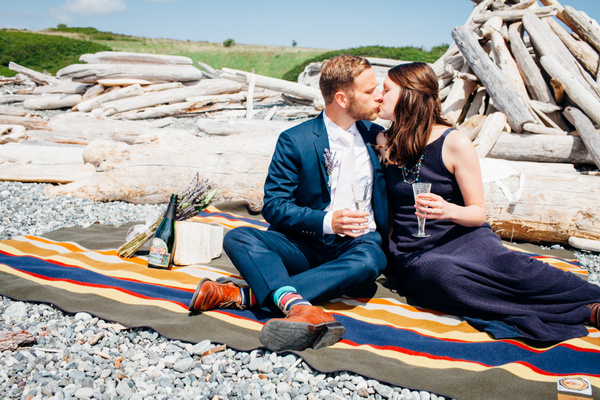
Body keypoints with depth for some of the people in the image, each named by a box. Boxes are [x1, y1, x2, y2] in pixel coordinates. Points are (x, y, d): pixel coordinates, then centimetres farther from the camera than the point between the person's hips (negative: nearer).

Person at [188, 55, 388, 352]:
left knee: (370, 260, -35)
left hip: (358, 242, 1)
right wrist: (326, 221, -21)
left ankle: (246, 295, -37)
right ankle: (299, 307, -51)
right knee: (237, 238, -25)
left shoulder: (377, 136, 10)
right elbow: (274, 206, -7)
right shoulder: (294, 141, -3)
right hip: (306, 243, -1)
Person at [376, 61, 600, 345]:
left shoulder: (455, 143, -2)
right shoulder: (384, 143, 9)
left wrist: (449, 211, -20)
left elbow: (478, 212, 0)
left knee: (500, 262, -37)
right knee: (439, 274, -36)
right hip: (414, 255, 1)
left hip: (462, 237, -1)